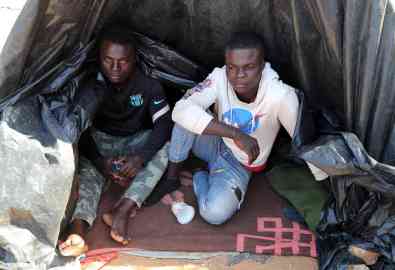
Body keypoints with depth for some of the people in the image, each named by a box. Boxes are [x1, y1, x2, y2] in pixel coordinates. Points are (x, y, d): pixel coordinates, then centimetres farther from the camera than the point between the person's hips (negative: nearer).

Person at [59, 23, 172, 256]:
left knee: (164, 147, -32)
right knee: (87, 168, -33)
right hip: (101, 141, 0)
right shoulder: (90, 84, -16)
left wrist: (140, 157, -38)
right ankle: (78, 230, -54)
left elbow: (164, 124, -22)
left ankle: (123, 210, -46)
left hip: (137, 140, 0)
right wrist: (99, 161, -32)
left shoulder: (148, 85, -17)